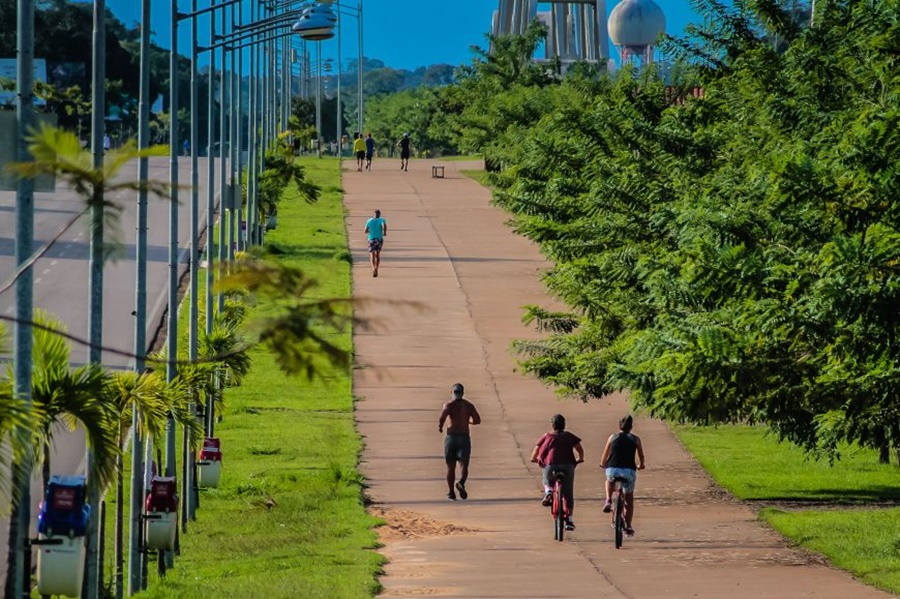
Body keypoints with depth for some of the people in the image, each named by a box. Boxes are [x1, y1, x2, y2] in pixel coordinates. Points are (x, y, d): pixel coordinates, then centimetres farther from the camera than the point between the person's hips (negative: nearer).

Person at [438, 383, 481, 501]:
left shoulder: (449, 405, -3)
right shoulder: (468, 405, 6)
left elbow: (441, 418, -20)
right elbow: (477, 420, 10)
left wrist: (440, 427, 0)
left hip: (451, 437, -1)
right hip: (464, 437, 1)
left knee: (450, 467, 10)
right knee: (464, 465, -2)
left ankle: (451, 492, 11)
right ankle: (461, 483, -32)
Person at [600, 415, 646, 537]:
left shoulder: (613, 437, 12)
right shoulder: (635, 439, 10)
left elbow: (605, 455, 19)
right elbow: (641, 457, 18)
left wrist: (603, 464, 40)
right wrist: (640, 465, 39)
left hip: (612, 469, 0)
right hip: (629, 471, 0)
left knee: (610, 480, 38)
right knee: (629, 499, 18)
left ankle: (608, 501, 18)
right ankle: (628, 527, 16)